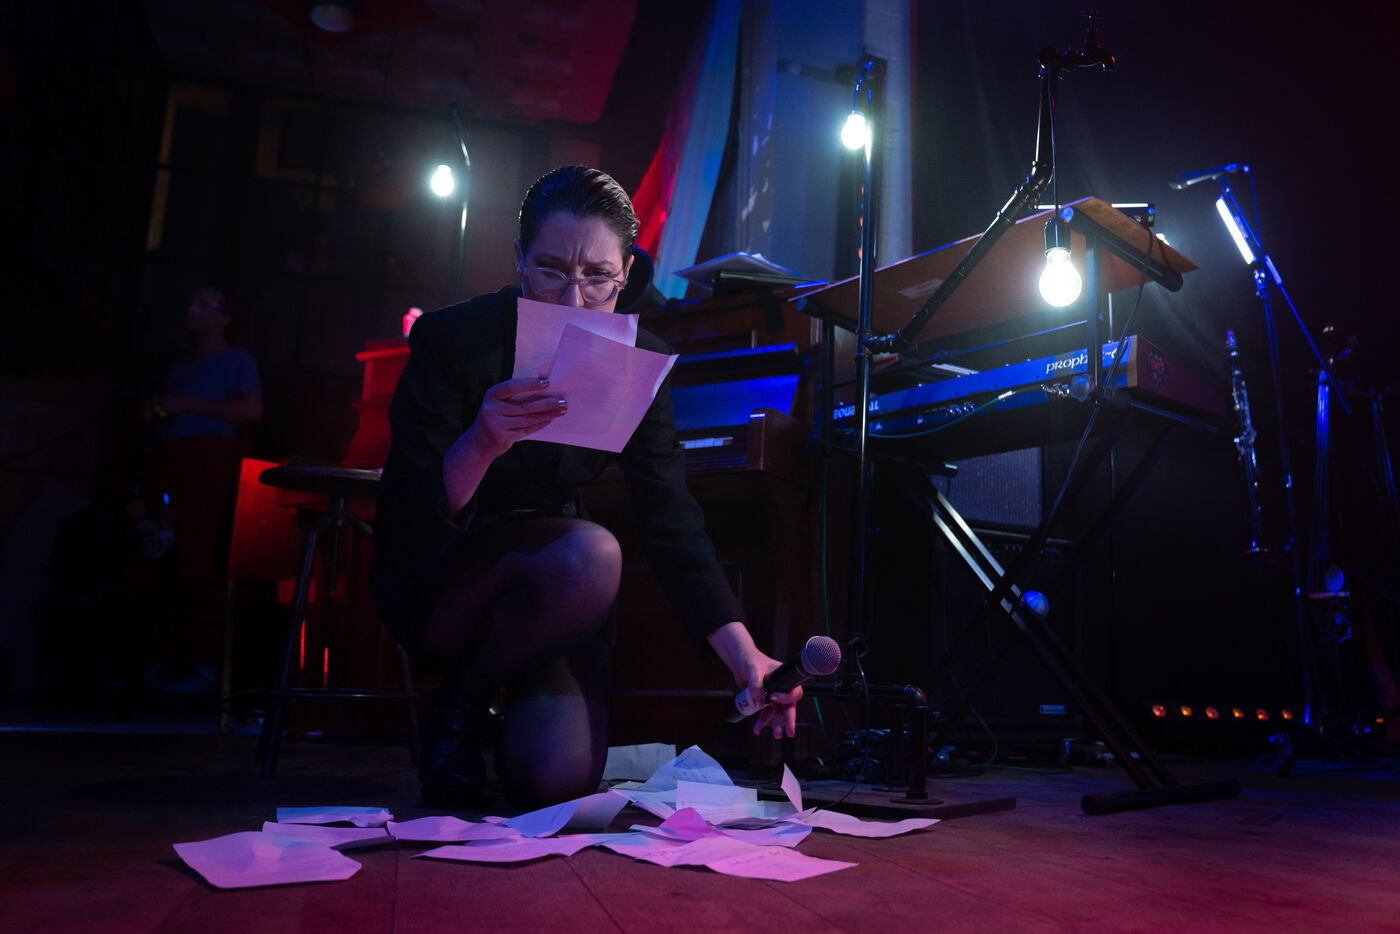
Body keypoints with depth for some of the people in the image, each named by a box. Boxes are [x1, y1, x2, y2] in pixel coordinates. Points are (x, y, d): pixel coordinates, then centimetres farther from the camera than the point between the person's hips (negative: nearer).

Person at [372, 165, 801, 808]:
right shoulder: (452, 339, -18)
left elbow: (671, 519, -11)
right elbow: (403, 523, -22)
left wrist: (743, 654, -23)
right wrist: (480, 446, -44)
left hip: (552, 596, 3)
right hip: (434, 583, -3)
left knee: (558, 781, -19)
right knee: (590, 556, -34)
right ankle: (459, 703, -5)